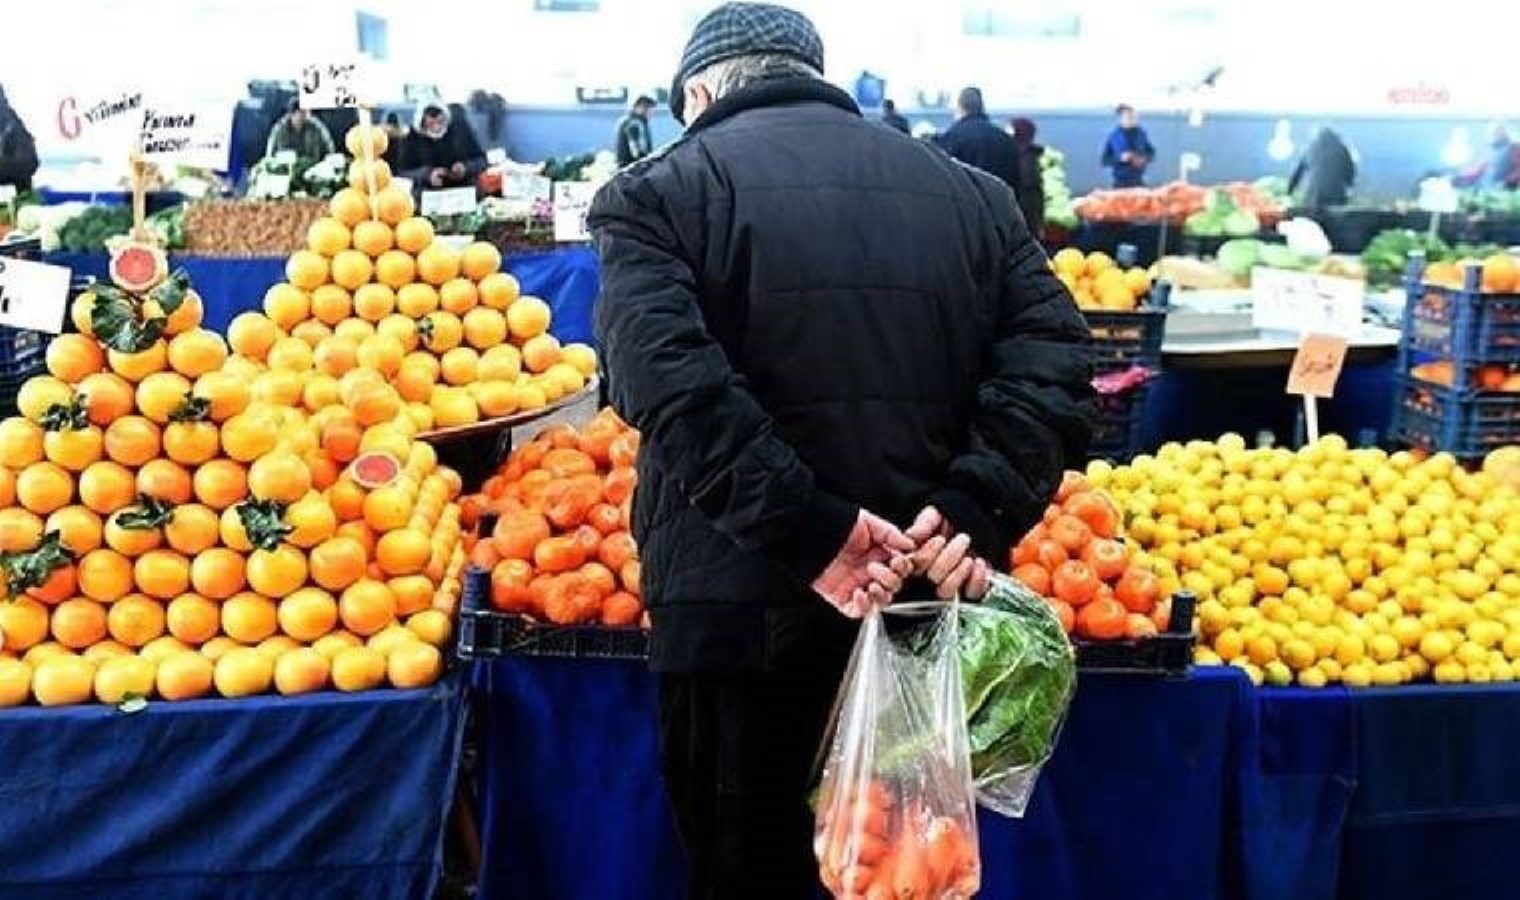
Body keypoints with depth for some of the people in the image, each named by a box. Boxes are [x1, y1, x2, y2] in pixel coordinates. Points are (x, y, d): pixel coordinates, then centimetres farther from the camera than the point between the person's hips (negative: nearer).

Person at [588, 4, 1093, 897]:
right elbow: (1053, 356, 0)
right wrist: (978, 511, -10)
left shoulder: (660, 191, 0)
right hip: (925, 598, 4)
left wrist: (808, 528, -19)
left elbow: (670, 380, -17)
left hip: (739, 603, -4)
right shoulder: (970, 190, 13)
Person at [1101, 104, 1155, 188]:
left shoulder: (1141, 133, 3)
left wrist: (1144, 159, -8)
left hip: (1138, 182, 4)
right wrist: (1120, 158, -22)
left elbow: (1151, 152, 14)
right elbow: (1105, 160, -6)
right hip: (1121, 183, -4)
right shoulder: (1114, 136, -7)